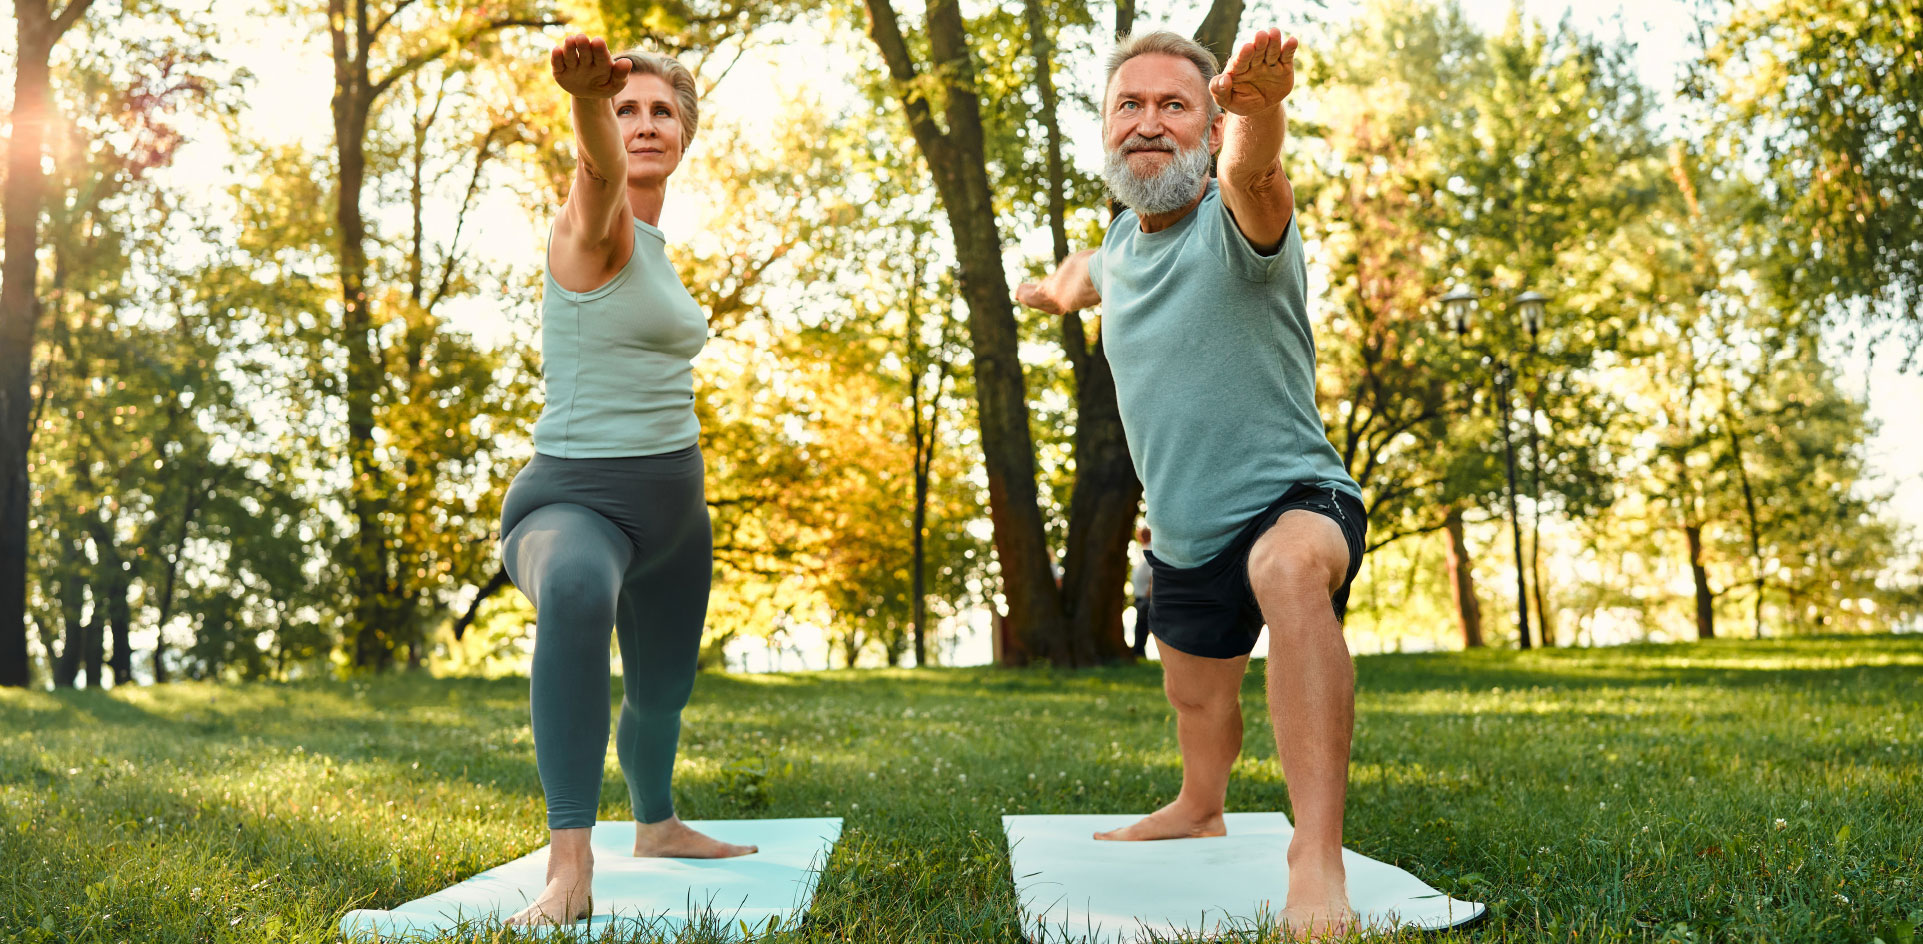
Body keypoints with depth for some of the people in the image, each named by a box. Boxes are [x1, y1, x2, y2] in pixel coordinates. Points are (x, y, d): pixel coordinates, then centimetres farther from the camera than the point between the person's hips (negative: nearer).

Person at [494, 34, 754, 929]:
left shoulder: (651, 242, 12)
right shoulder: (594, 225, -13)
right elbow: (599, 164, -38)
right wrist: (587, 93, -59)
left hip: (674, 497, 9)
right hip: (577, 492, -8)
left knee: (663, 686, 23)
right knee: (578, 590, -42)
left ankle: (656, 825, 52)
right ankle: (569, 865, -43)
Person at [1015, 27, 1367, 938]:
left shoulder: (1234, 222, -21)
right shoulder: (1124, 237, 2)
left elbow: (1255, 174, -48)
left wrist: (1258, 109, -69)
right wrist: (1054, 288, 50)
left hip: (1293, 497, -8)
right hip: (1184, 535, 8)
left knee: (1293, 567, -43)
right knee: (1195, 697, 26)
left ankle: (1318, 857, -48)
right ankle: (1199, 810, 59)